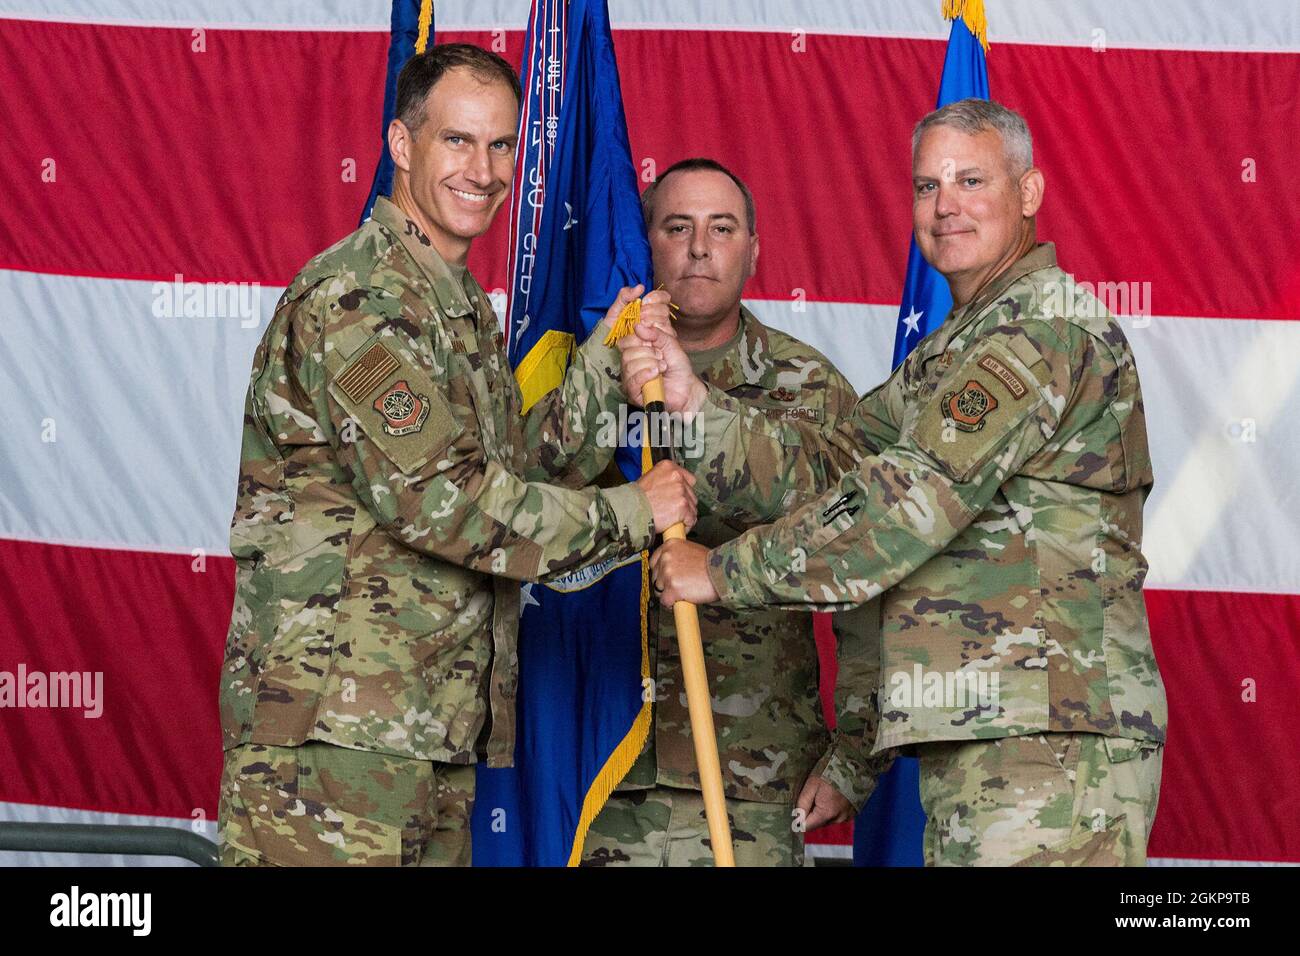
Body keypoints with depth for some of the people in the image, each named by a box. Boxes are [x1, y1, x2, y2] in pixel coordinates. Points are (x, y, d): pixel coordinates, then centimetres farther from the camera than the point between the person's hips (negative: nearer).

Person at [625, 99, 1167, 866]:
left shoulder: (1048, 323, -9)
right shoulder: (947, 355, 24)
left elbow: (912, 499, -16)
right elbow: (825, 474, 15)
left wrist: (725, 571, -10)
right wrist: (694, 401, 0)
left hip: (1053, 737, -9)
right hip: (968, 741, 9)